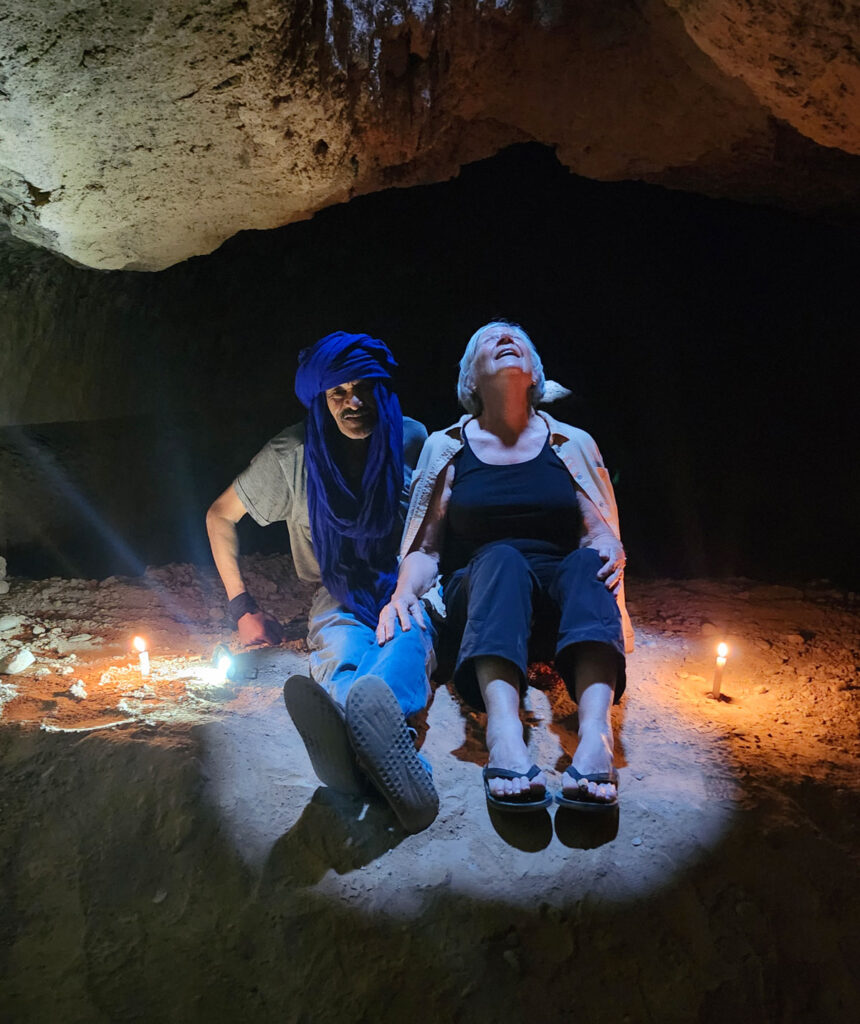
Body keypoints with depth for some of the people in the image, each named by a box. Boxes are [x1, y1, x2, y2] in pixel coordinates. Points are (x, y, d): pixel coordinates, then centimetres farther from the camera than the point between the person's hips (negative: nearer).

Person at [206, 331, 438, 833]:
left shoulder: (410, 439, 3)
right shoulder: (293, 454, -2)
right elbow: (220, 515, 7)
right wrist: (244, 608, 3)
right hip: (340, 599, -1)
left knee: (408, 639, -38)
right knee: (342, 652, -38)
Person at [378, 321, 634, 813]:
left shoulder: (573, 443, 15)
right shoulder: (446, 447, 13)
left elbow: (603, 536, 7)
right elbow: (425, 547, 7)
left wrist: (610, 553, -17)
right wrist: (404, 594, -14)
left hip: (561, 597, 1)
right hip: (480, 597, -1)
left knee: (587, 564, -32)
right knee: (500, 557, -34)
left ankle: (595, 735, -55)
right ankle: (505, 736, -56)